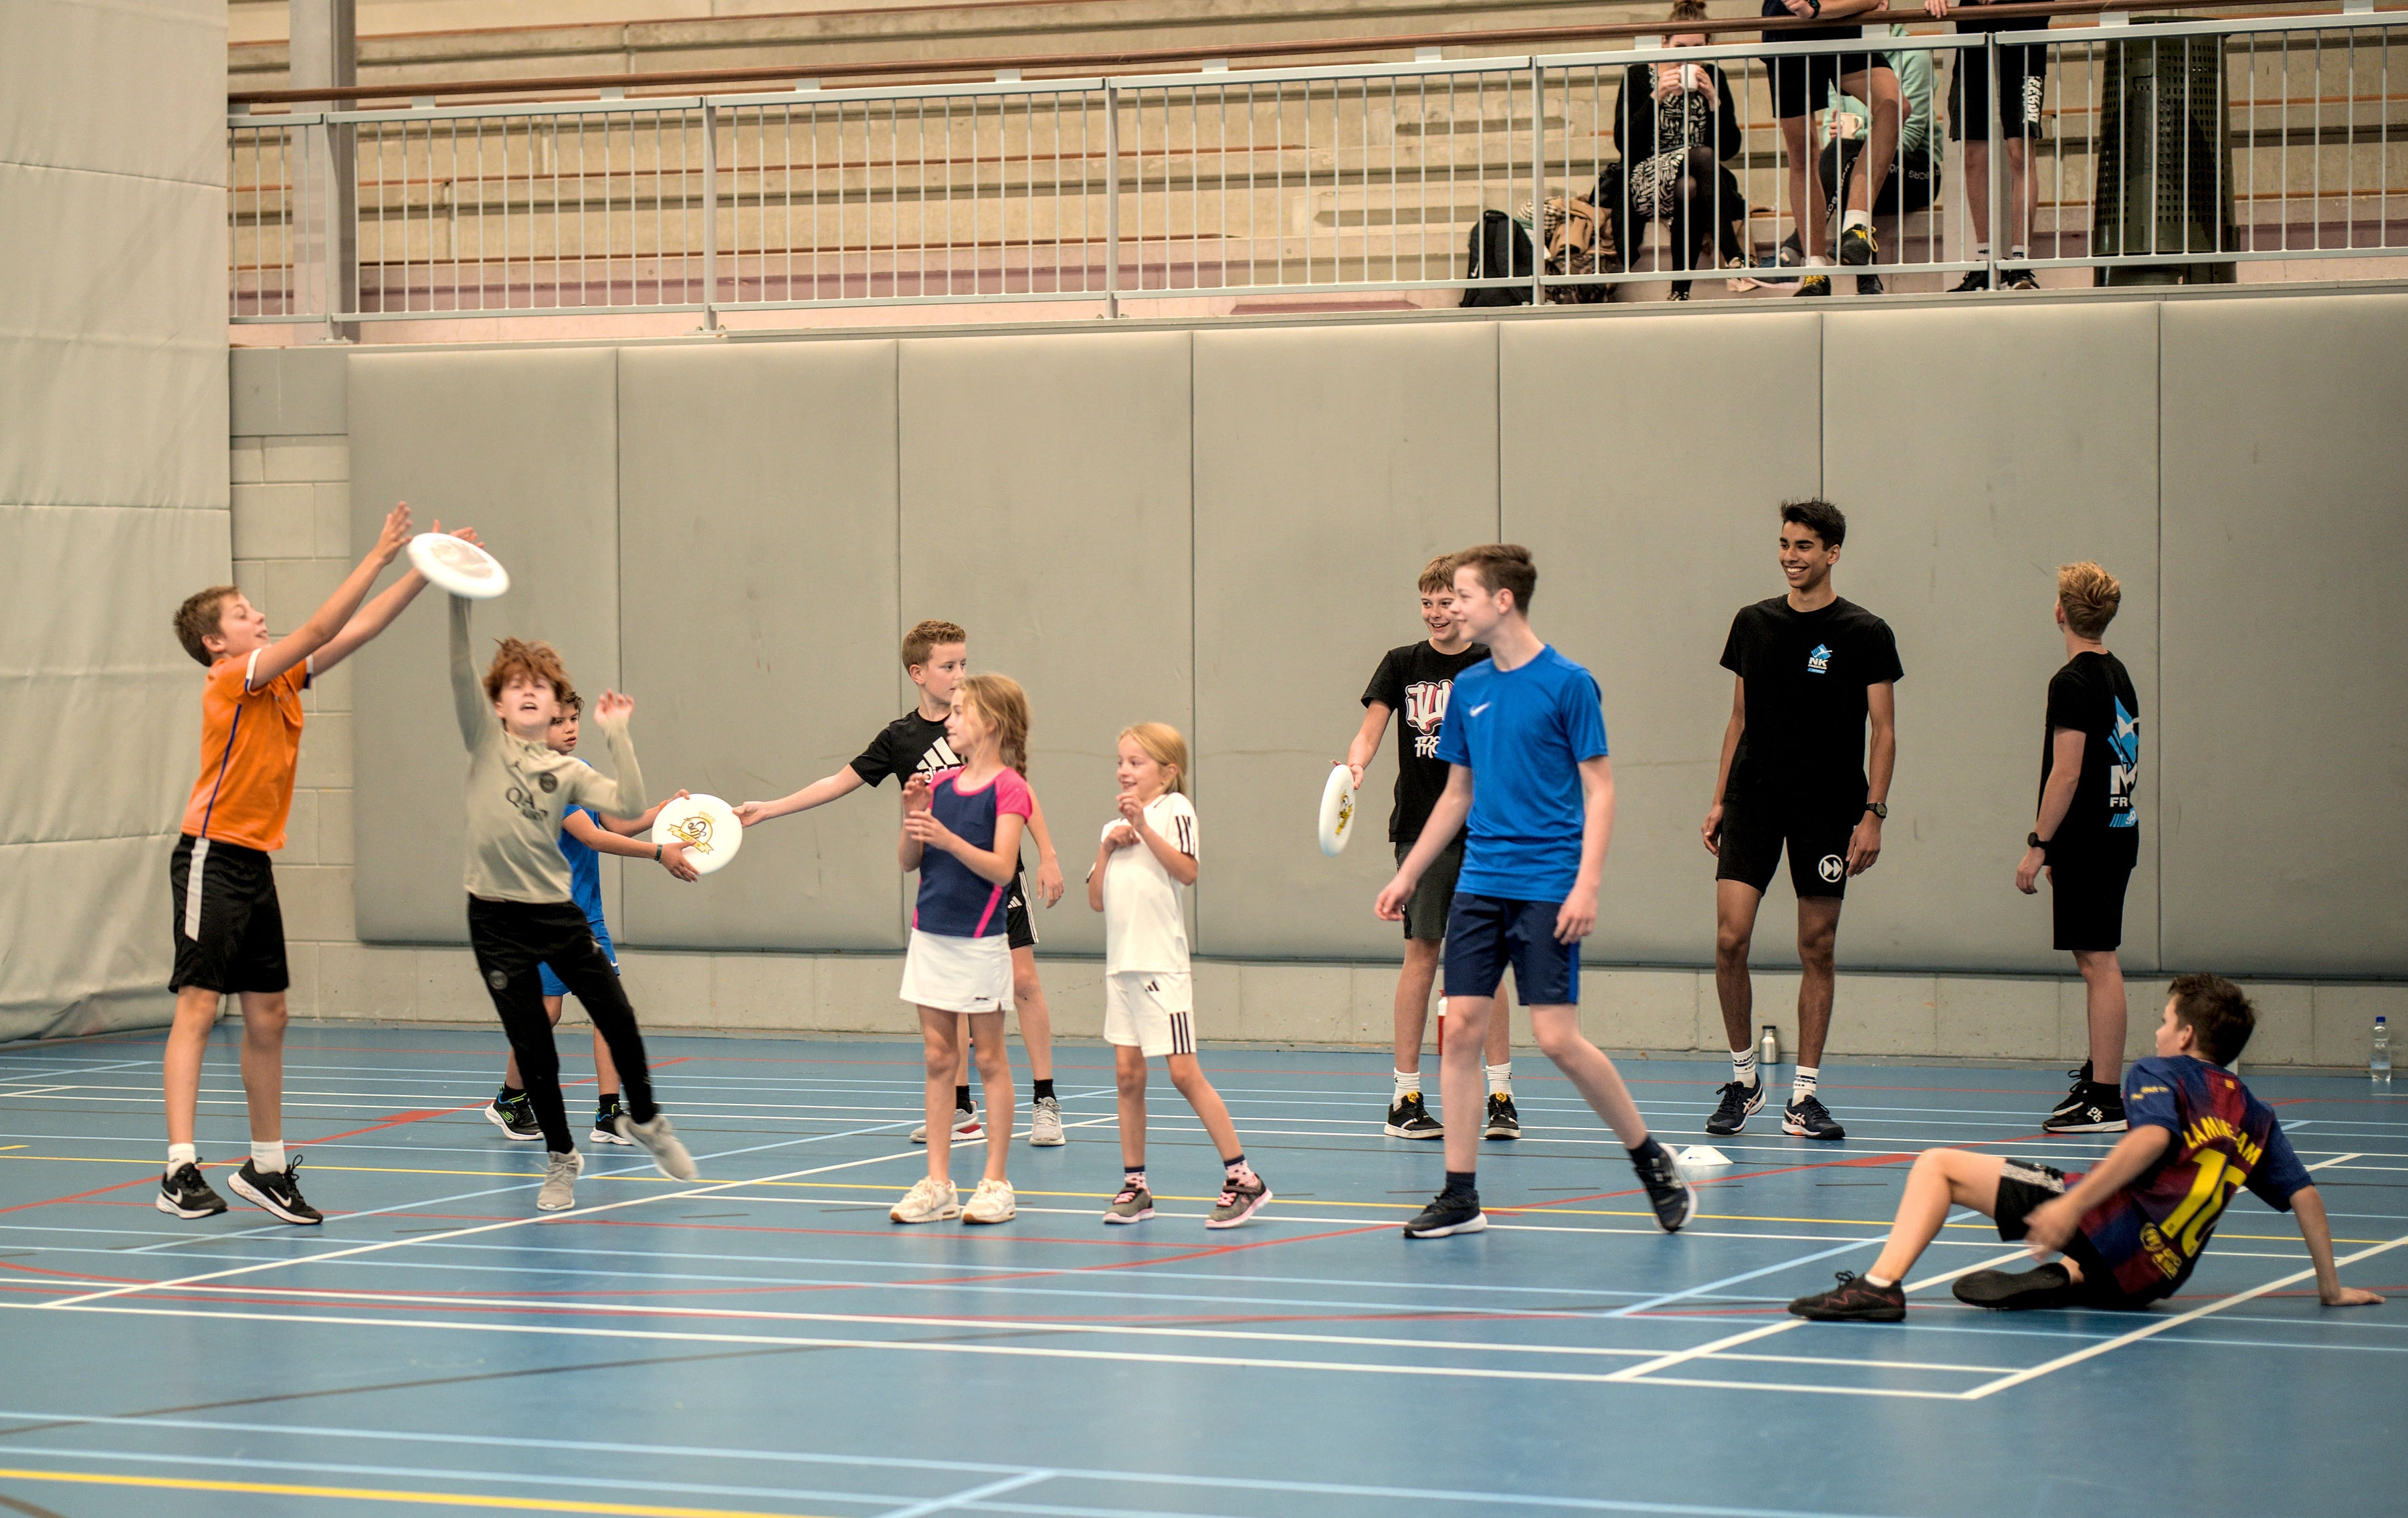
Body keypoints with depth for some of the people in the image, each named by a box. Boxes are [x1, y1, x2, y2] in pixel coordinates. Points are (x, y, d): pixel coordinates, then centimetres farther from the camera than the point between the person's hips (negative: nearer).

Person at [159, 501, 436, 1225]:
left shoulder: (281, 680, 13)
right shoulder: (232, 681, -10)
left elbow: (356, 630, 13)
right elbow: (319, 630, -18)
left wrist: (424, 569, 6)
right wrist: (380, 556, -17)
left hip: (256, 865, 8)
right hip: (213, 858, -8)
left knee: (267, 1018, 9)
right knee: (197, 1008, -12)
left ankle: (267, 1167, 17)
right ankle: (180, 1170, -17)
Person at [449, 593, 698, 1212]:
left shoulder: (568, 771, 5)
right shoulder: (487, 742, 1)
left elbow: (629, 806, -9)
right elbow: (461, 668, -11)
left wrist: (617, 735, -13)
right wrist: (460, 603, -23)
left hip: (558, 911, 1)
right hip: (498, 917, -1)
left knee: (617, 1019, 3)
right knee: (532, 1046, 2)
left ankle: (644, 1119, 30)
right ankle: (560, 1158, 20)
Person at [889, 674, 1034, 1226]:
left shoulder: (1008, 787, -9)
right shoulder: (941, 784, 8)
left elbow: (1002, 868, -18)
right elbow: (907, 861, 8)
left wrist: (948, 839, -28)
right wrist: (911, 818, -9)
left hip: (979, 940, -6)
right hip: (931, 934, 6)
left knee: (990, 1059, 3)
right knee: (938, 1060, 8)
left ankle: (995, 1183, 8)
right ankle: (937, 1184, 11)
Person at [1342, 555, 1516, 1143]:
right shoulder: (1402, 665, 4)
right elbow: (1371, 730, -4)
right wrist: (1354, 765, -25)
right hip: (1421, 828, 0)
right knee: (1421, 954, 0)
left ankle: (1500, 1095, 2)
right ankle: (1405, 1098, 5)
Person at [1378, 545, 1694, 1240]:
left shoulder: (1567, 684, -7)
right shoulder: (1469, 688, 10)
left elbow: (1599, 791, -7)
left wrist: (1587, 884, -17)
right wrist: (1409, 874, 19)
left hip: (1547, 888, -6)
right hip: (1479, 886, 6)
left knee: (1557, 1039, -9)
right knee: (1461, 1026, -1)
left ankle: (1651, 1158, 10)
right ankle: (1461, 1194, 5)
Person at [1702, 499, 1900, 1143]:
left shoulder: (1864, 634, -2)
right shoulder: (1754, 624, 8)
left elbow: (1884, 732, -2)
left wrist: (1873, 813, -10)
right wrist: (1719, 799, 9)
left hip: (1828, 807, -2)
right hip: (1753, 800, 2)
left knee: (1818, 949, 2)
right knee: (1730, 939, -9)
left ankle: (1804, 1096, 8)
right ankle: (1743, 1078, 7)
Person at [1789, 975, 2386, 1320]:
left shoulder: (2159, 1073, 4)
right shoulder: (2255, 1117, 21)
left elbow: (2153, 1137, -17)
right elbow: (2305, 1195, 17)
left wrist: (2073, 1204, -27)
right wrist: (2331, 1287, 24)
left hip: (2111, 1227, -6)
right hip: (2153, 1278, 6)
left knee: (1939, 1166, 0)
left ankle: (1881, 1284, -22)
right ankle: (2064, 1278, 7)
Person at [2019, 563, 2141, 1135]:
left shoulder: (2072, 683, -14)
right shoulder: (2119, 675, 13)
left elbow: (2067, 773, -19)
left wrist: (2038, 845, -15)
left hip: (2087, 841, -9)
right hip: (2119, 831, 9)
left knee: (2098, 962, -9)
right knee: (2097, 962, 18)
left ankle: (2105, 1100, -9)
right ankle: (2100, 1073, 27)